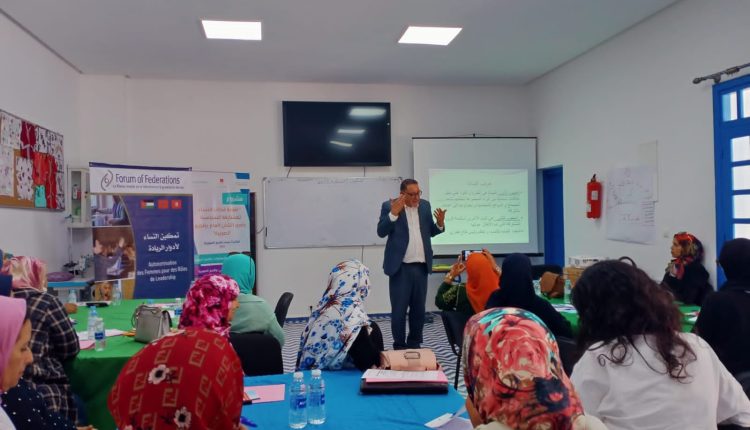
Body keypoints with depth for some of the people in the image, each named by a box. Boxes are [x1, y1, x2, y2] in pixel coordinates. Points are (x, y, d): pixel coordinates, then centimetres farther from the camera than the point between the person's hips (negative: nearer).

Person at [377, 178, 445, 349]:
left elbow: (430, 232, 13)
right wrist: (393, 213, -23)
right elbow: (381, 232, -13)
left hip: (421, 266, 4)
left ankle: (414, 344, 24)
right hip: (400, 267, -4)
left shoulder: (425, 205, 9)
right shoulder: (389, 206, -5)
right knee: (399, 310, 3)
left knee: (419, 309, 12)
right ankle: (399, 346, 15)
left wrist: (440, 224, -7)